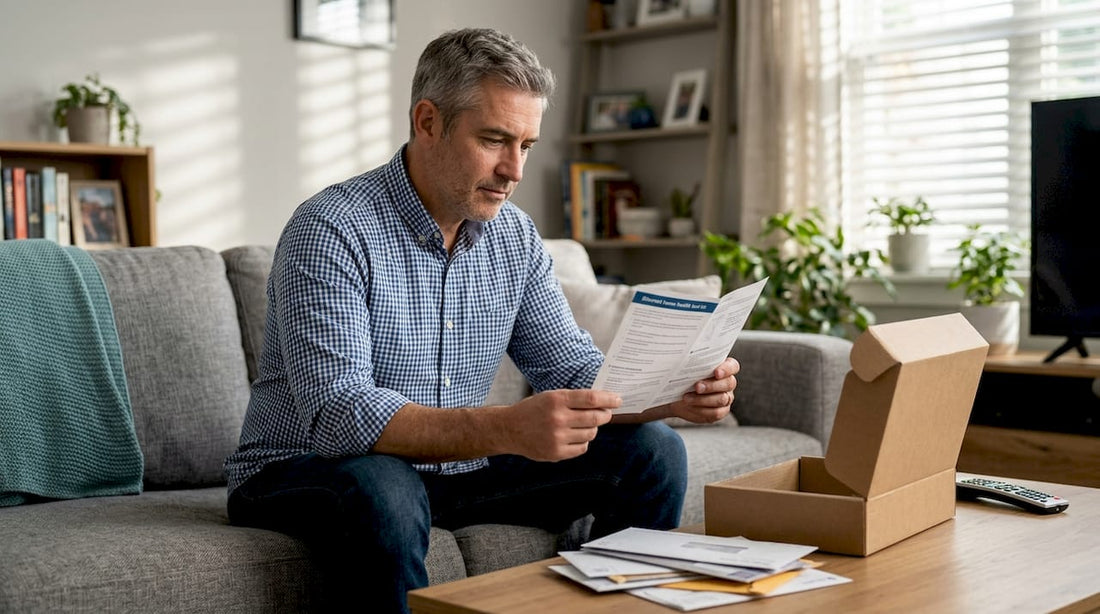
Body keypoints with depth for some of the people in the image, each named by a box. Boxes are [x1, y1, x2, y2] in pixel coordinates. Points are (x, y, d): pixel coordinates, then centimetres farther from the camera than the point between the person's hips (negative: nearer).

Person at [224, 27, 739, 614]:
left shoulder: (514, 236, 2)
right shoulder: (331, 231, -21)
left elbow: (576, 371, 3)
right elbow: (337, 415, -32)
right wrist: (508, 430, -44)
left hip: (451, 470, 6)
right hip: (304, 472, -6)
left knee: (651, 450, -3)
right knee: (382, 491, -41)